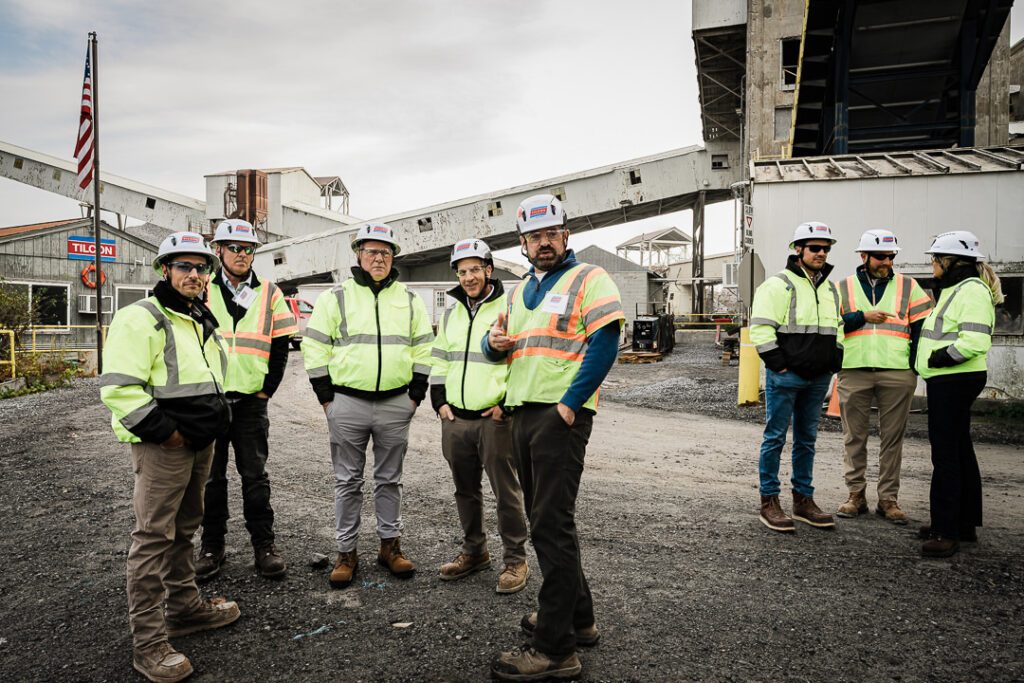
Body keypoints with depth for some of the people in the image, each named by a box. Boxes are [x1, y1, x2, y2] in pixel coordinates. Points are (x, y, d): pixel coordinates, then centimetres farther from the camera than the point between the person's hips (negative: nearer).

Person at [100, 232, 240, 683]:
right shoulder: (140, 319, -12)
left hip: (199, 443, 9)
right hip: (162, 447, -9)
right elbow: (118, 388, -21)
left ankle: (185, 608, 35)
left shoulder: (202, 321, 16)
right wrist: (163, 431, -18)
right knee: (154, 538, -3)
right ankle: (149, 645, 5)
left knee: (184, 529, 20)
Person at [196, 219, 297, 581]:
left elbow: (280, 347, 6)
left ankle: (264, 544, 16)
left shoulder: (269, 294, 5)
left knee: (255, 475, 5)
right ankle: (212, 546, 21)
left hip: (250, 401, 0)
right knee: (211, 476, 9)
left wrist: (266, 389, -2)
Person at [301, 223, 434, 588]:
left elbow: (423, 349, 11)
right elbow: (314, 348, 1)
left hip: (395, 405, 2)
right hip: (347, 404, -1)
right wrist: (327, 398, -3)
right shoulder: (335, 297, 1)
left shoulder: (409, 300, 8)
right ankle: (346, 552, 17)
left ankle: (390, 545, 24)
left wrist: (415, 395, 4)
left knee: (390, 479, 11)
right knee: (348, 481, 6)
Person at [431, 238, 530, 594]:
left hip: (495, 418, -6)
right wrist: (440, 401, 9)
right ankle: (474, 552, 30)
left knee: (506, 491, 0)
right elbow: (438, 360, 21)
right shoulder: (451, 315, 15)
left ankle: (516, 560, 12)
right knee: (466, 490, 15)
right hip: (455, 419, 6)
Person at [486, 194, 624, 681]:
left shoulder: (588, 279, -1)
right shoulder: (520, 292, 22)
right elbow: (500, 347, 27)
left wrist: (570, 404, -19)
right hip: (522, 413, 8)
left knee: (550, 525, -9)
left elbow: (604, 344, -13)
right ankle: (578, 617, 30)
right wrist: (493, 343, 2)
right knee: (547, 519, 14)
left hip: (561, 414, -8)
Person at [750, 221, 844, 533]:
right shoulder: (779, 284, -7)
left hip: (818, 379, 7)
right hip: (785, 378, -7)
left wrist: (834, 364, 13)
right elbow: (761, 328, -12)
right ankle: (769, 502, 8)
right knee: (775, 438, -1)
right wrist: (779, 365, -15)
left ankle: (803, 500, 22)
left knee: (807, 440, 13)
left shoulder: (830, 288, 17)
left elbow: (837, 329, 25)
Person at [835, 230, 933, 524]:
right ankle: (856, 495, 16)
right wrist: (863, 317, -11)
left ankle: (888, 499, 13)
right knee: (854, 436, 5)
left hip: (897, 373, 0)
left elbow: (923, 327, 8)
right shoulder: (844, 288, 10)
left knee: (892, 438, 4)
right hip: (854, 372, 0)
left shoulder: (908, 287, 11)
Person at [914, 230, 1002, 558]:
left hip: (955, 381, -11)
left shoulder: (972, 290, -14)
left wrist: (939, 358, -17)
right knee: (959, 450, 15)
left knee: (946, 453, -9)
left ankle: (946, 531, -5)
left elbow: (975, 341, -24)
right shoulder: (953, 290, 19)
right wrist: (929, 360, 13)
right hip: (947, 382, 11)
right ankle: (965, 523, 26)